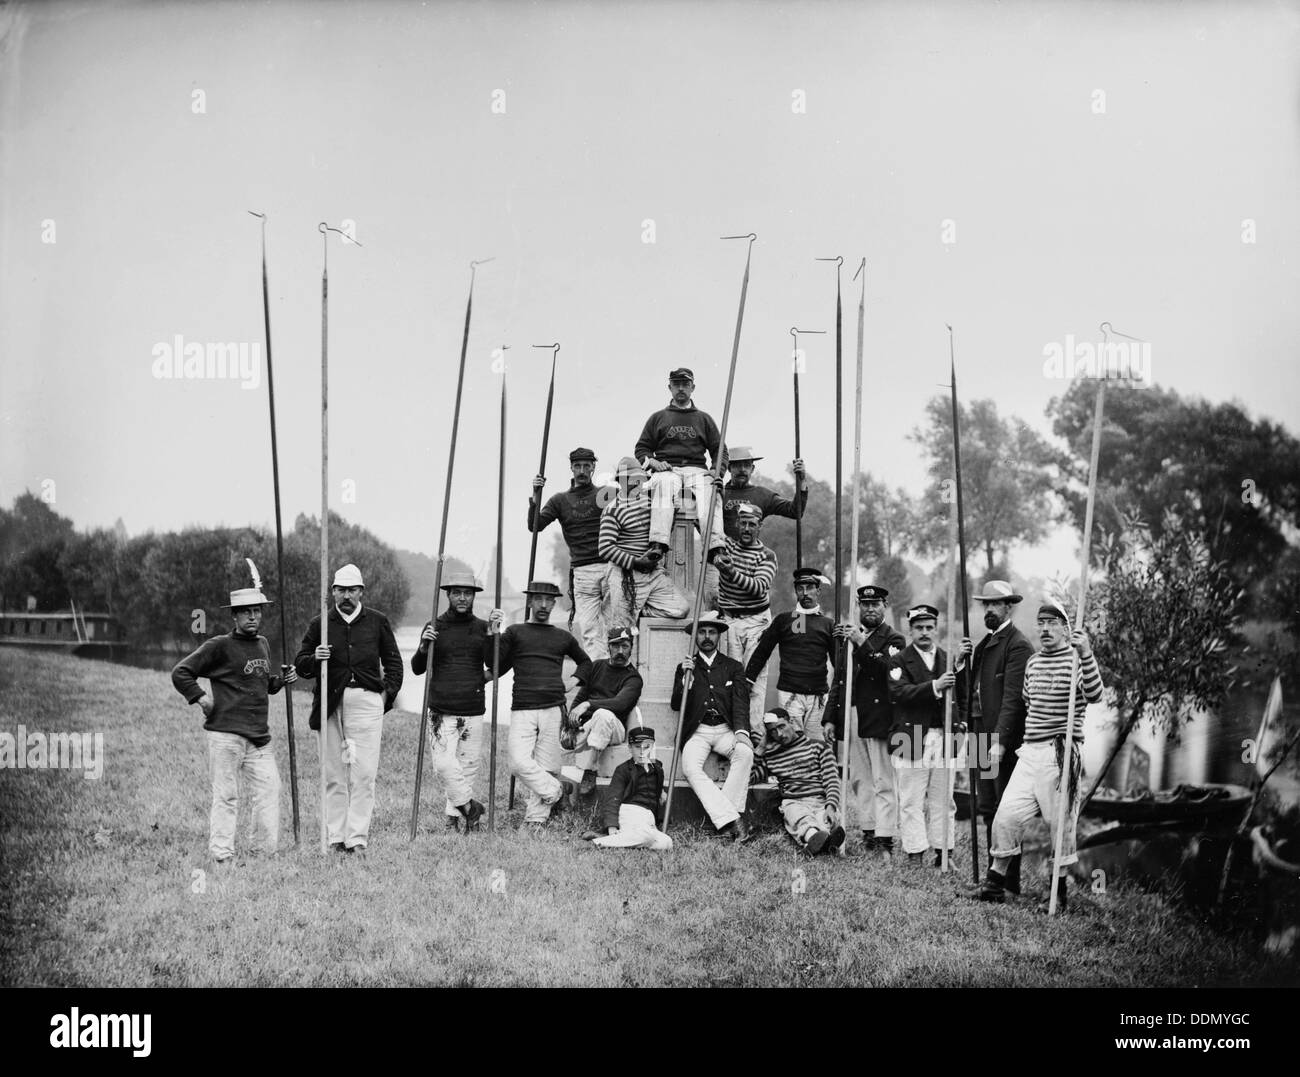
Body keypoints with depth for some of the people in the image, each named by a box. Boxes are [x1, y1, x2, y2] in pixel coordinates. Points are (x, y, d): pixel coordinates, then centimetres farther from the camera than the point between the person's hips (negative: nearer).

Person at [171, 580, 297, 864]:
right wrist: (201, 697, -11)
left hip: (260, 735, 6)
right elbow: (180, 673, -3)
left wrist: (282, 679, 11)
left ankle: (266, 850, 11)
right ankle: (221, 854, 3)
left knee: (269, 790, 2)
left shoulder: (263, 645, 16)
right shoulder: (219, 646, -5)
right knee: (226, 795, -3)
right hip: (226, 734, -6)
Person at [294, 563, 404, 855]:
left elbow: (393, 662, 19)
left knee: (364, 774, -7)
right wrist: (314, 659, -10)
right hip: (331, 703, 1)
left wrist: (388, 692, 6)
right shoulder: (320, 624, 10)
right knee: (333, 774, 3)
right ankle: (335, 839, 7)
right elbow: (300, 665, 12)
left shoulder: (378, 622, 11)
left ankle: (357, 839, -5)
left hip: (367, 702, -1)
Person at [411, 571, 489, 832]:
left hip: (473, 711, 1)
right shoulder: (435, 627, 7)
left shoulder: (482, 628, 9)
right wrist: (423, 647, -12)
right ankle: (470, 805, 2)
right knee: (444, 764, -13)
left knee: (468, 764, 3)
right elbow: (417, 669, 7)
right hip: (441, 711, -1)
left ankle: (453, 816, 16)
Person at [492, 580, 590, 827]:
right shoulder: (514, 633, 12)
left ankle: (536, 820, 4)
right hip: (522, 710, -1)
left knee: (545, 766, -1)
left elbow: (586, 664, 33)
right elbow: (493, 664, 3)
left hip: (553, 709, 1)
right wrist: (492, 633, -6)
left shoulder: (563, 637, 17)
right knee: (520, 763, -18)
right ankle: (556, 790, 1)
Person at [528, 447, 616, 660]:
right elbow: (534, 526, 5)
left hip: (610, 566, -1)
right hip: (582, 572, 1)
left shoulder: (606, 493, 12)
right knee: (588, 628, -6)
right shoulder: (561, 500, 15)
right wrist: (535, 497, -8)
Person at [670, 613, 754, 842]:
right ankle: (731, 819, -36)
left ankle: (723, 818, -31)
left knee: (745, 752, -33)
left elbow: (741, 702, 2)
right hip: (696, 731, 0)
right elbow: (676, 704, 6)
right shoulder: (685, 667, 16)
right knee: (691, 768, -31)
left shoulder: (733, 667, 16)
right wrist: (686, 677, -10)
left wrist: (741, 731, -17)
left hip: (725, 729, 0)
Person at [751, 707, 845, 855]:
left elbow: (831, 780, 9)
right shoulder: (771, 756, 24)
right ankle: (813, 836, -74)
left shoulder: (817, 746, 18)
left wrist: (830, 806, -10)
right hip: (794, 803, 0)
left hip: (821, 802, 0)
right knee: (802, 820, -40)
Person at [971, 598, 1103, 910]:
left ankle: (1060, 890, 15)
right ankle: (996, 881, 12)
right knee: (1007, 814, 1)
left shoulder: (1077, 661, -6)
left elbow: (1094, 695, -24)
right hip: (1030, 751, 6)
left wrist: (1086, 654, -35)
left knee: (1060, 820, 1)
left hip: (1062, 753, -6)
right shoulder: (1032, 663, 15)